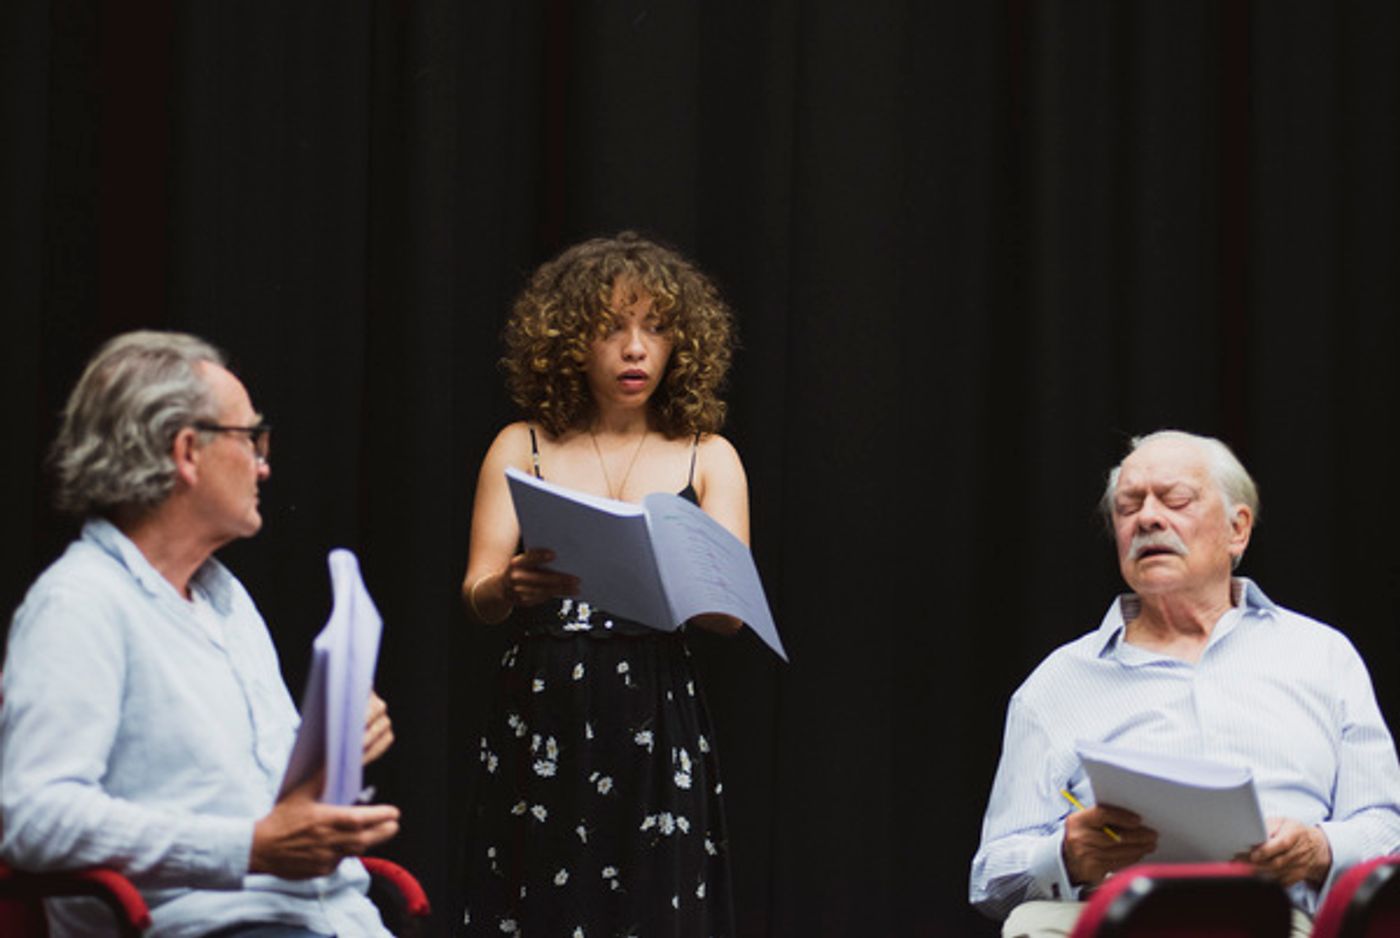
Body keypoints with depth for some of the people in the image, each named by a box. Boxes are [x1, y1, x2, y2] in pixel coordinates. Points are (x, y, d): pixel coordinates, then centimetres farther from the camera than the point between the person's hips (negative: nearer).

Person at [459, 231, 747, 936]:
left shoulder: (707, 459, 10)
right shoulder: (523, 449, 10)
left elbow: (731, 612, -2)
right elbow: (475, 595, 0)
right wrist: (512, 589, -25)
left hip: (658, 722, 0)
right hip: (539, 717, 0)